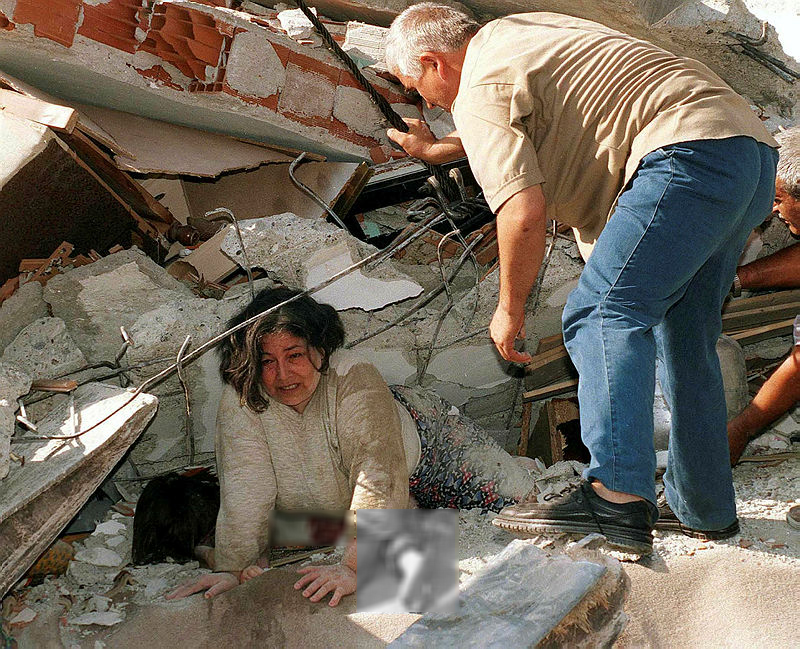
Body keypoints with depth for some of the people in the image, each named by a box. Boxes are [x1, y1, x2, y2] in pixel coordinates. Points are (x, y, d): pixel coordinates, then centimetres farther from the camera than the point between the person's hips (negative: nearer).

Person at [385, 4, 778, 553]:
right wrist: (437, 149, 56)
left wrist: (510, 309, -1)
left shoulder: (481, 91, -4)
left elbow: (523, 213, -14)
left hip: (690, 151, -10)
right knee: (685, 338, 14)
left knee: (604, 313, -16)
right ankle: (705, 507, 18)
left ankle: (618, 498, -27)